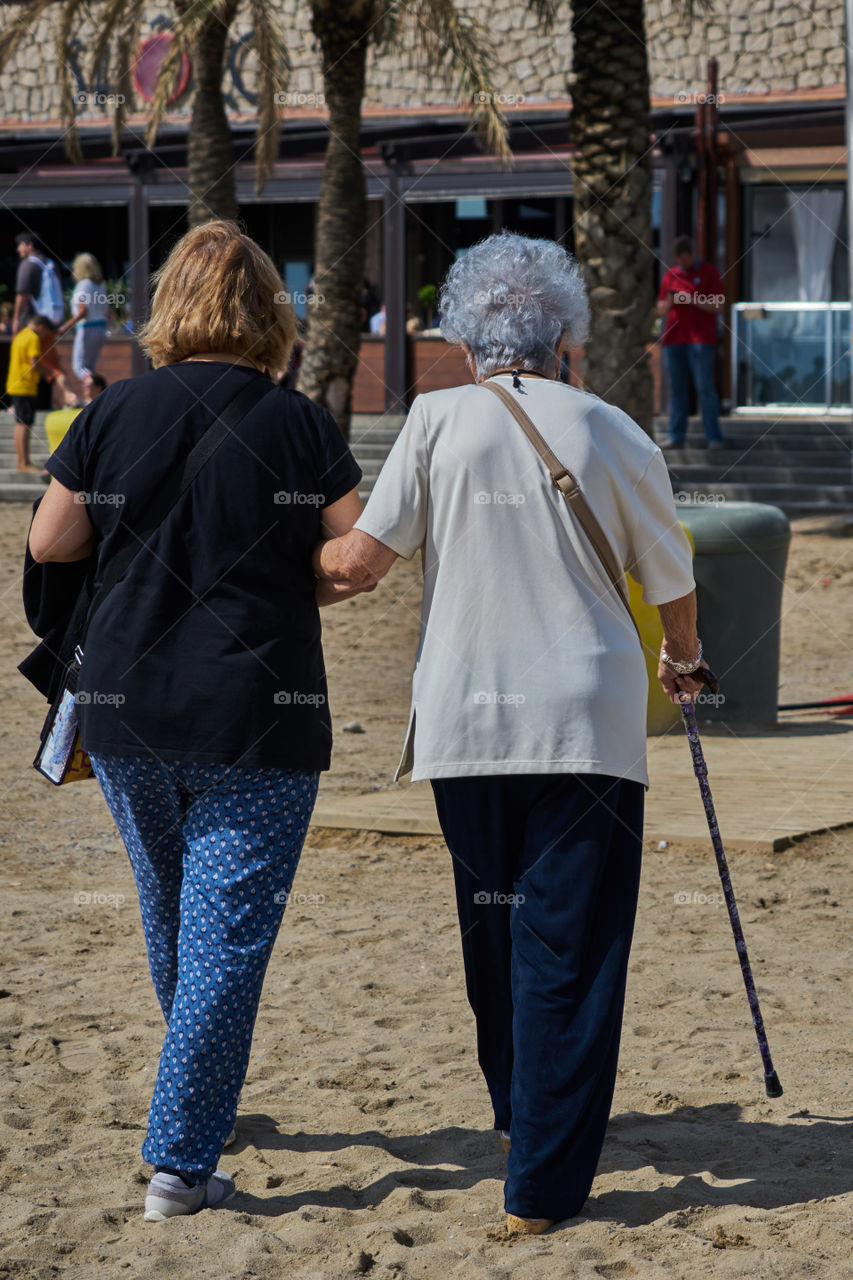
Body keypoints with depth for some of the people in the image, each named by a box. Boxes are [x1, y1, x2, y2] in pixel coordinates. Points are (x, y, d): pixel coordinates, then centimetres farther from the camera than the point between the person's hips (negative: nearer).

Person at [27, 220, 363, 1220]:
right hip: (260, 721, -3)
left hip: (126, 711, 3)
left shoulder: (113, 415, -2)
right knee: (228, 932, 0)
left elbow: (47, 545, 5)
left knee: (171, 913, 22)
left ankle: (198, 1106, 41)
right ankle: (180, 1159, -5)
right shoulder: (298, 426, -7)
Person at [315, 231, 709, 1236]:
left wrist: (297, 559, 18)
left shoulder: (441, 418, 0)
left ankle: (518, 1110, 39)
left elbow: (362, 562, -4)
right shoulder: (613, 436, 1)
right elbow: (672, 587, 11)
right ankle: (545, 1182, -5)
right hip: (586, 727, -2)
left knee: (494, 926, 21)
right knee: (569, 948, -1)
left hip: (464, 723, 2)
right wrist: (683, 663, 32)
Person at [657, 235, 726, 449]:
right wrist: (668, 302, -6)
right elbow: (661, 310, 17)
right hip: (673, 339, 4)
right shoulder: (670, 275, 16)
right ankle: (676, 436, 4)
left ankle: (714, 437, -9)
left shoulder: (709, 273, 5)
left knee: (705, 388, -8)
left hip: (700, 340, -4)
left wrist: (693, 300, -14)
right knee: (676, 389, 2)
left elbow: (718, 307, -1)